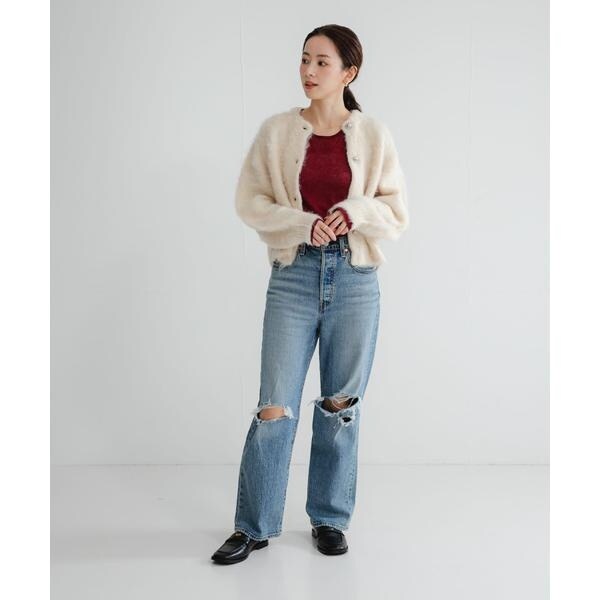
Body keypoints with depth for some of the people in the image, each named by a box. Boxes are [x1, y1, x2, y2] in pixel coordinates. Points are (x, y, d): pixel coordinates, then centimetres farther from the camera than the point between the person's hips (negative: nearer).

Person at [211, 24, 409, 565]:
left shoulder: (373, 135, 2)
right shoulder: (278, 130, 3)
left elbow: (398, 212, 4)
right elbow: (249, 201, 2)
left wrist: (356, 210, -16)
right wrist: (302, 222, -13)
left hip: (354, 278, 1)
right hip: (294, 275, 0)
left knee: (342, 404, 10)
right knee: (275, 406, 0)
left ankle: (330, 519, 27)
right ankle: (254, 526, 17)